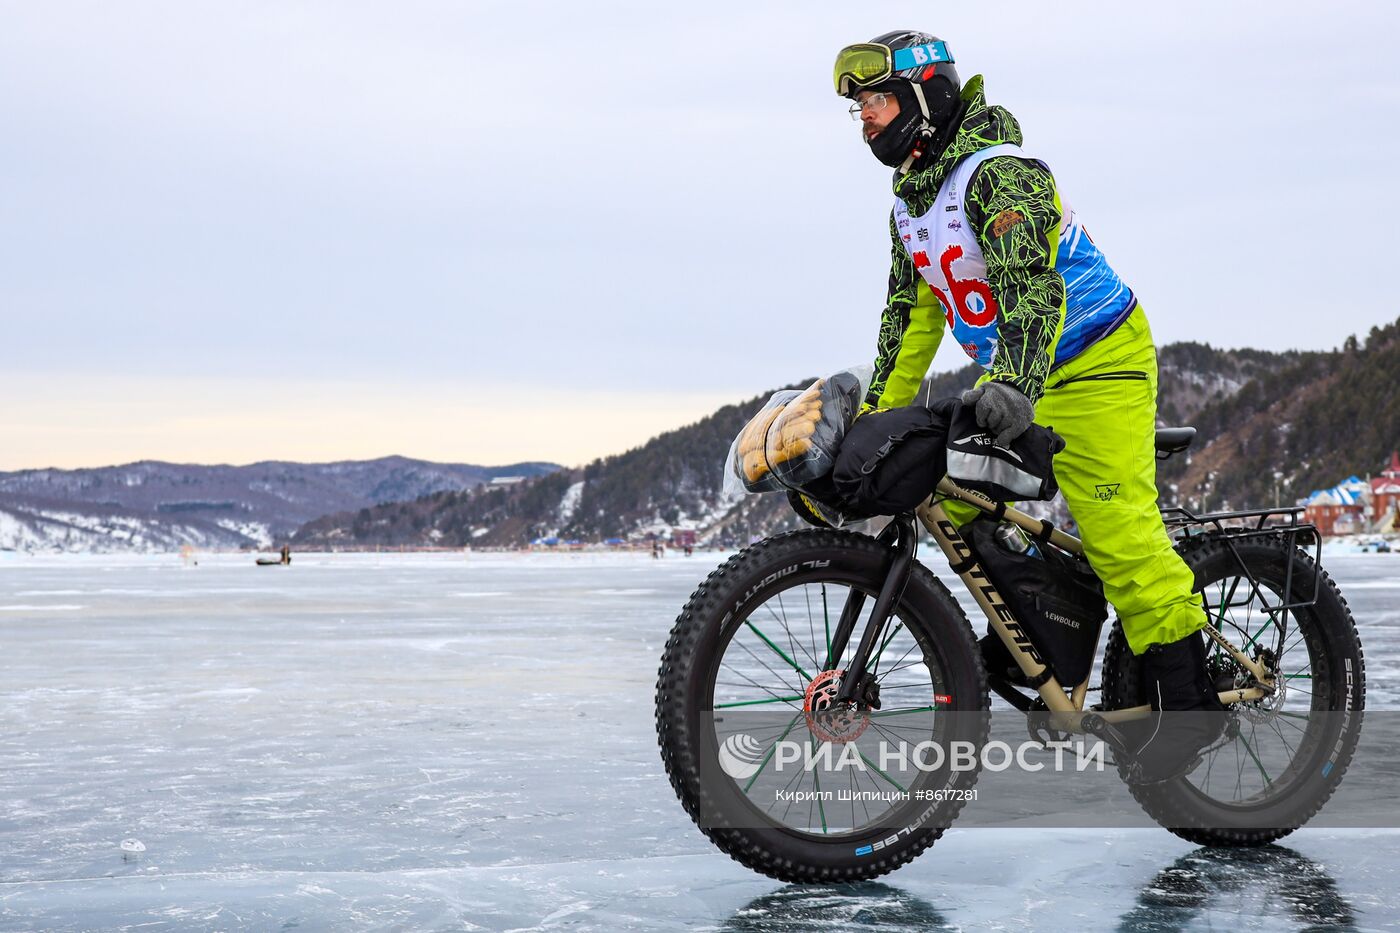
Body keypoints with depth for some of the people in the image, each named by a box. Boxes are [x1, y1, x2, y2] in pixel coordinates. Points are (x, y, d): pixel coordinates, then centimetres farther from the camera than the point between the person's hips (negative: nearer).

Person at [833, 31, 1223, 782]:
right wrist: (876, 412, 10)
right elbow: (910, 311, 15)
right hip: (1015, 382, 9)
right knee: (956, 506, 1)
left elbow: (1032, 289, -34)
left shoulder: (1001, 174, -22)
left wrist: (1012, 384, -48)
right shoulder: (910, 204, 8)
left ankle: (1188, 695, -11)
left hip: (1097, 367, -9)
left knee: (1117, 527, -16)